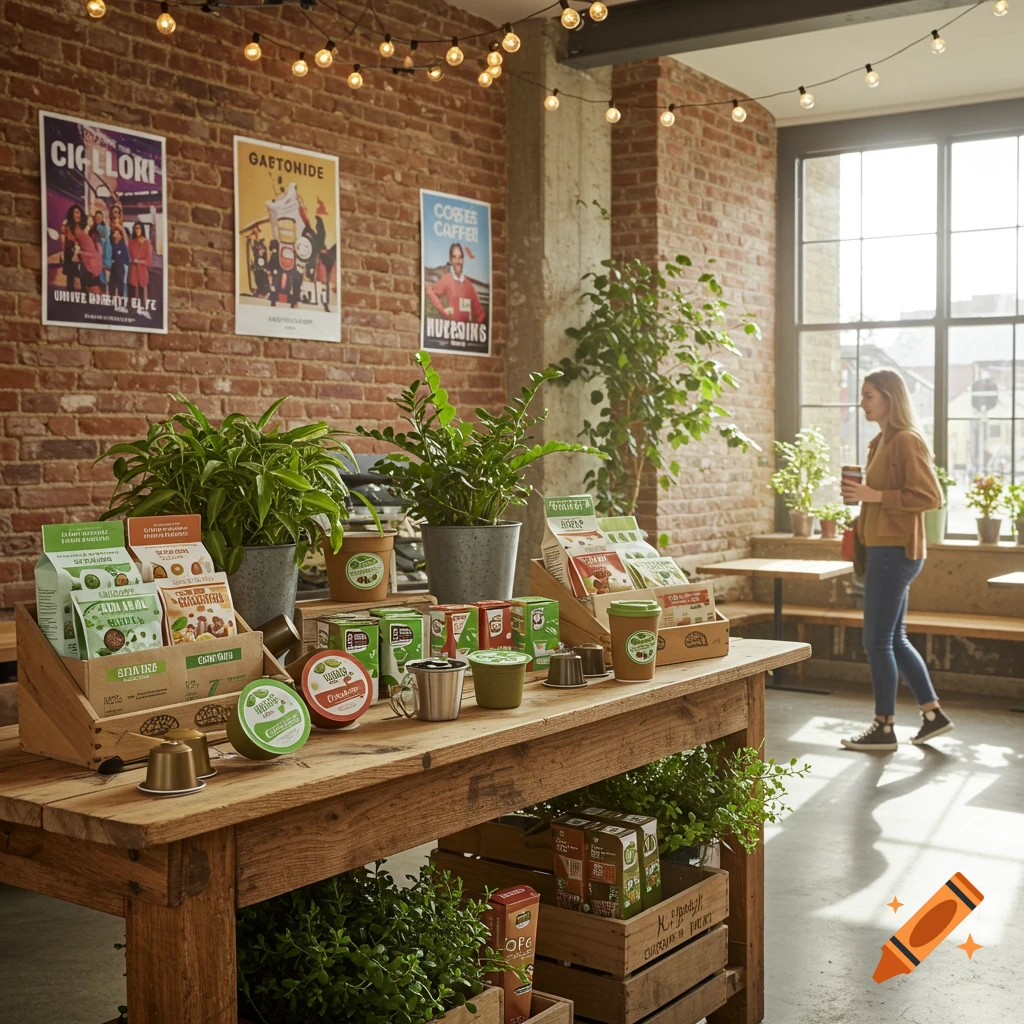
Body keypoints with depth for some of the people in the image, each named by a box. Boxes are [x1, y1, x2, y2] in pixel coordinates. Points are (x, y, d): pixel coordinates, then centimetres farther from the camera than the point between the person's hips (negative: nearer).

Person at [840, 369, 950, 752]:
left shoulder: (906, 441, -13)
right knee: (894, 639, 15)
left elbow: (930, 496, -19)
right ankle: (933, 713, 23)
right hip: (884, 549, 10)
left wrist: (876, 495, -21)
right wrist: (861, 494, 8)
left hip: (895, 552, -10)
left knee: (878, 641, -4)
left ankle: (884, 728, 6)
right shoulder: (880, 442, 15)